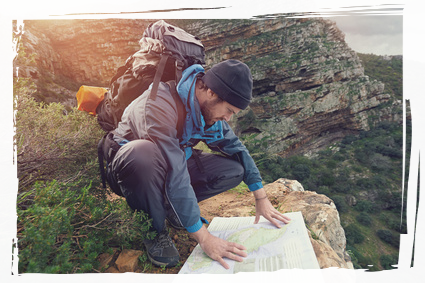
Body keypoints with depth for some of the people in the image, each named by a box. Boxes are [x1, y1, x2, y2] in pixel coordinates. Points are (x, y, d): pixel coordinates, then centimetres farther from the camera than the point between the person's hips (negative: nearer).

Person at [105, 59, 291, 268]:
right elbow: (175, 174, -38)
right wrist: (204, 237, -35)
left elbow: (234, 147, 1)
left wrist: (262, 199, -1)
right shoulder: (161, 102, -33)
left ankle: (169, 205, 1)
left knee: (234, 170, -9)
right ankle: (154, 231, -16)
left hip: (172, 160, 6)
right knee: (144, 153, -42)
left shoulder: (208, 105, -9)